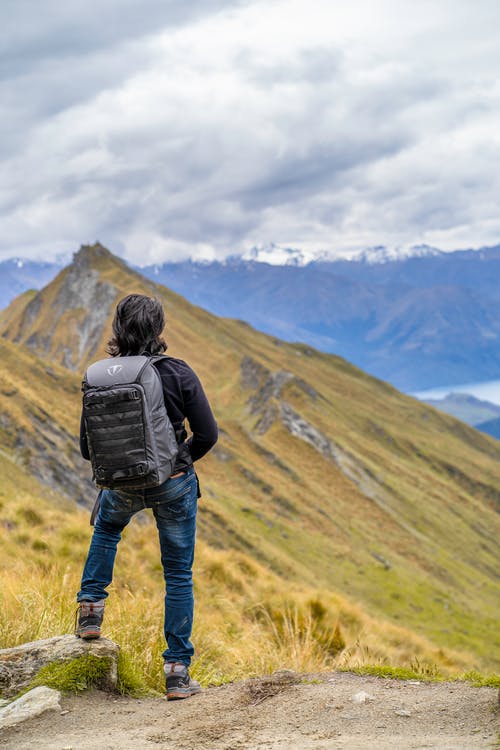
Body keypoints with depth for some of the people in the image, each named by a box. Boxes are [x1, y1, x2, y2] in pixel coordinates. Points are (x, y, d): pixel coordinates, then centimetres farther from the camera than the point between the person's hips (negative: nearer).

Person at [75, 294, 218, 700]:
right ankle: (178, 673, 13)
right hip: (174, 485, -2)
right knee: (178, 575, 10)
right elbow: (208, 434, -10)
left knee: (106, 528, 37)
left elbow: (87, 448, -2)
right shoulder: (178, 373, -14)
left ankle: (91, 607, 29)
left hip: (122, 487, 2)